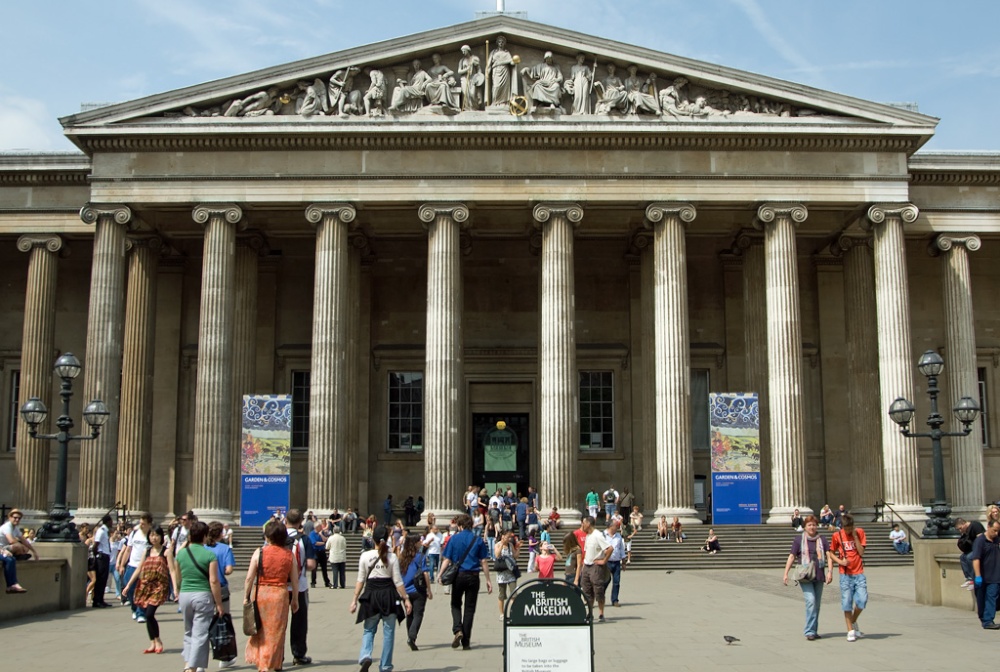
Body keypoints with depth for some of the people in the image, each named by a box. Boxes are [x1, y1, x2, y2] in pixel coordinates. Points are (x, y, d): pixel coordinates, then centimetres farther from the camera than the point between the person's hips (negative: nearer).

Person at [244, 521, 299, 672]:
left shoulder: (259, 552, -6)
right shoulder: (289, 554, -1)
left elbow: (249, 578, -6)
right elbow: (295, 580, 3)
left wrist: (246, 597, 4)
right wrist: (295, 599, 13)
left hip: (261, 593, -1)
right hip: (281, 594, 1)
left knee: (260, 630, 15)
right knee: (275, 632, 9)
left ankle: (258, 660, 17)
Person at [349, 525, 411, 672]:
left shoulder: (365, 556, -3)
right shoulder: (392, 558, -5)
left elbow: (360, 580, -1)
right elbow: (398, 582, -4)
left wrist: (355, 600, 6)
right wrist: (406, 599, 3)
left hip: (371, 594, 1)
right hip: (388, 595, -1)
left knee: (369, 630, 14)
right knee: (388, 632, 9)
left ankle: (365, 657, -11)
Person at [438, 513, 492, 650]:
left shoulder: (454, 539, 0)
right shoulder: (478, 540, 2)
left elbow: (447, 560, -4)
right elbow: (484, 561, 1)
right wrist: (488, 580, 5)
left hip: (458, 575, -1)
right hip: (473, 576, 1)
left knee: (456, 604, 17)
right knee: (470, 608, 8)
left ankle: (457, 630, -9)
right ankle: (466, 642, 8)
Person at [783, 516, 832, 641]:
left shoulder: (822, 540, 9)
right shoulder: (798, 539, 3)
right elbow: (792, 556, 2)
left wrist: (830, 572, -9)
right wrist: (786, 574, -3)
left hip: (819, 576, 4)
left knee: (817, 604, 9)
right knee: (811, 601, -15)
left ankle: (814, 631, 20)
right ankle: (809, 631, -11)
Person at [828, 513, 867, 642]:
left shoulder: (860, 532, 1)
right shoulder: (837, 535, -1)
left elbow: (861, 552, -5)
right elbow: (831, 553, 7)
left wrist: (855, 536, -11)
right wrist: (840, 561, -10)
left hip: (859, 573, 1)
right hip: (845, 574, -1)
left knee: (862, 600, -8)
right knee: (847, 602, -2)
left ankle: (854, 622, 19)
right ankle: (850, 631, 8)